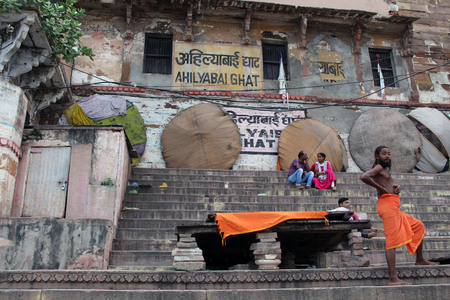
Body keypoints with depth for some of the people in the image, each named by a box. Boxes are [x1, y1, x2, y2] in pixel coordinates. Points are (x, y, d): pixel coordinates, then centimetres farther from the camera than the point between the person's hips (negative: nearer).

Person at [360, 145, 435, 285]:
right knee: (393, 240, -16)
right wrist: (381, 188, -16)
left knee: (419, 226, 23)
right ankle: (393, 278, -19)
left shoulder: (385, 169, 24)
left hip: (394, 207, 10)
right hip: (387, 204, -10)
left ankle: (419, 259, 33)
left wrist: (396, 187, 5)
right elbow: (363, 177, -24)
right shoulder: (378, 167, -5)